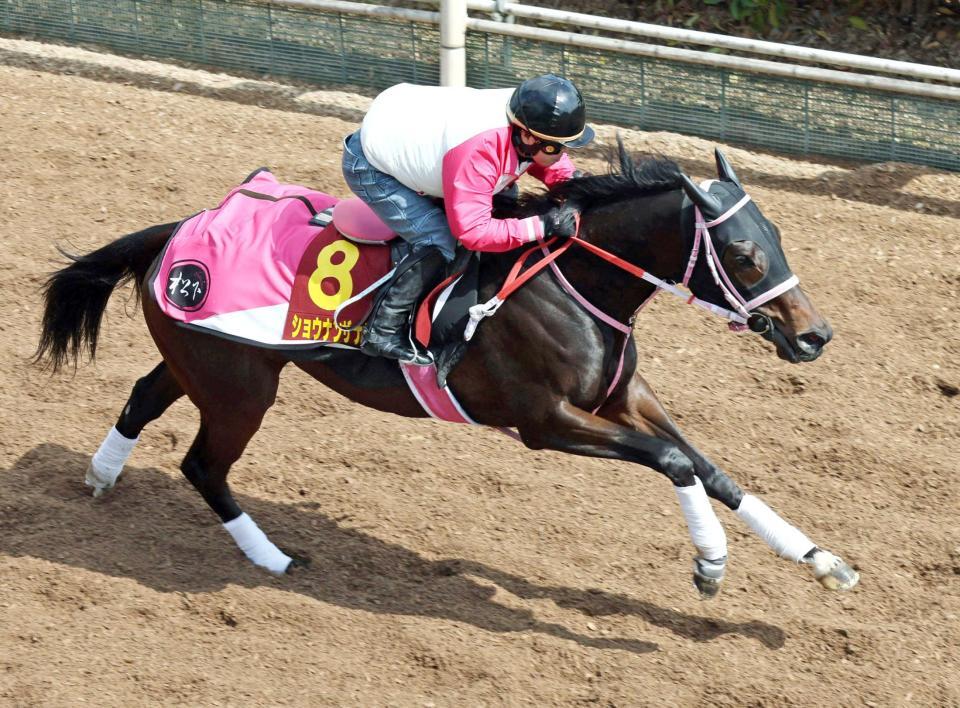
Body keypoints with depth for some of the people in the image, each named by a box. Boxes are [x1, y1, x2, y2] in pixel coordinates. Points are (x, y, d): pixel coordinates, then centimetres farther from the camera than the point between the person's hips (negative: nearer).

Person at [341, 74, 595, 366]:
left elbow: (557, 169, 3)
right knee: (439, 243, -21)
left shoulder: (527, 114, -17)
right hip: (369, 166, -9)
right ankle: (382, 331, -11)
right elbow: (472, 231, -39)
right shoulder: (479, 150, -42)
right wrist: (543, 225, -40)